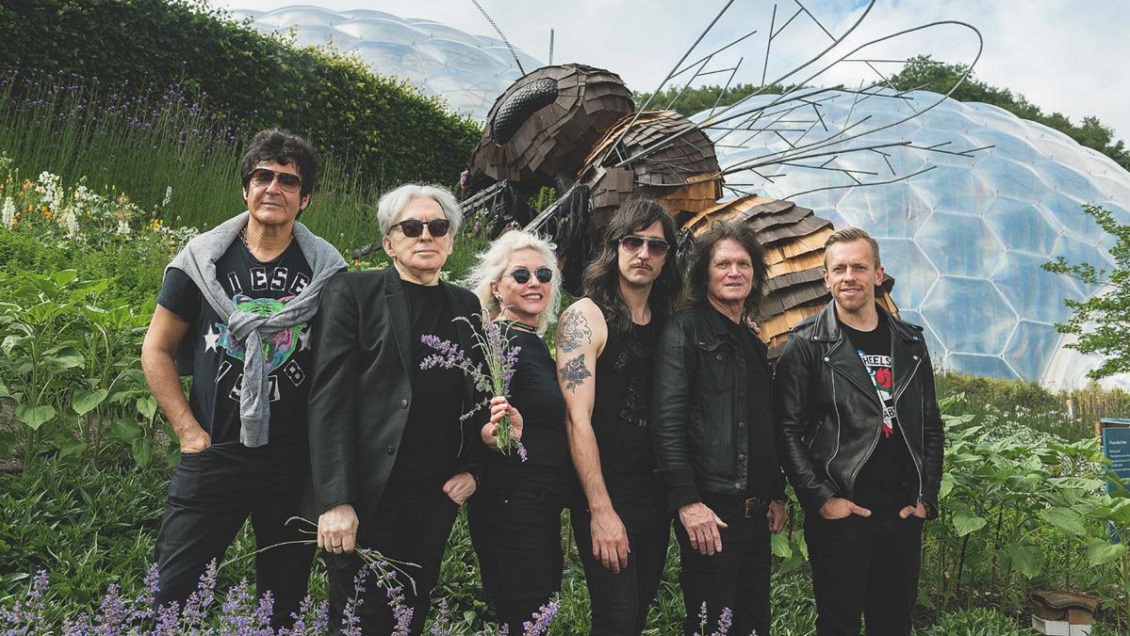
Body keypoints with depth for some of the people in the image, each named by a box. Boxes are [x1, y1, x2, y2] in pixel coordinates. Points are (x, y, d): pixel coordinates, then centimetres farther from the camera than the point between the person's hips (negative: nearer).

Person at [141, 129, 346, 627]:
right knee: (171, 595, 5)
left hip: (297, 463, 0)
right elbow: (156, 351, 6)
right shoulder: (203, 260, 1)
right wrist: (189, 430, -2)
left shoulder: (327, 269, 1)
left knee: (285, 602, 14)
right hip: (212, 456, 0)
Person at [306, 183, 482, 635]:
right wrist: (335, 501, -16)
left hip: (437, 500, 4)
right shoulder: (353, 292, -3)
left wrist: (471, 469, 3)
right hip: (367, 497, -4)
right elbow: (329, 399, -10)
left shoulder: (466, 307, 11)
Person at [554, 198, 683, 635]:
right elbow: (577, 419, -15)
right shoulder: (586, 317, -8)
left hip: (657, 499, 6)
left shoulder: (667, 327, 9)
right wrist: (601, 511, -18)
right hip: (606, 498, -6)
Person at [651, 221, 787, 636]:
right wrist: (687, 502, -19)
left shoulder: (754, 344, 17)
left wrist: (777, 494, 15)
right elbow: (667, 422, -15)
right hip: (710, 509, -7)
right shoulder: (685, 330, -6)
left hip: (756, 511, 7)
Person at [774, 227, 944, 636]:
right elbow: (787, 431, -9)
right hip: (839, 516, -4)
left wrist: (927, 497, 6)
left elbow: (930, 426, 14)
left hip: (903, 516, 5)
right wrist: (821, 499, -14)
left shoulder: (909, 343, 10)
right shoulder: (807, 345, -5)